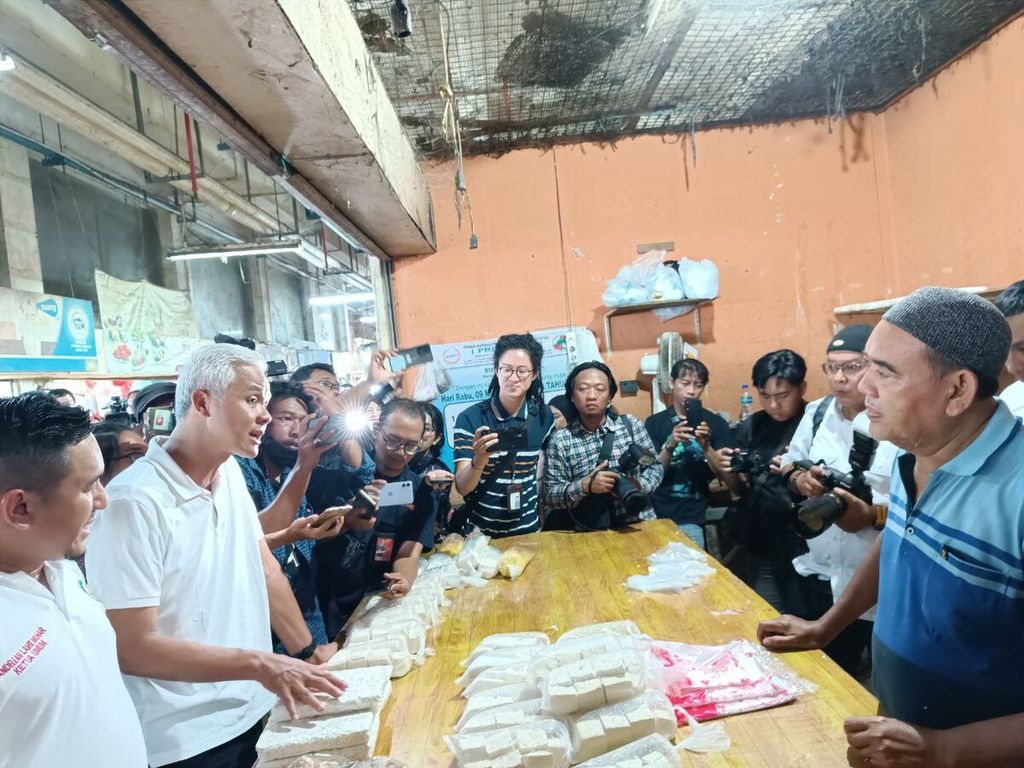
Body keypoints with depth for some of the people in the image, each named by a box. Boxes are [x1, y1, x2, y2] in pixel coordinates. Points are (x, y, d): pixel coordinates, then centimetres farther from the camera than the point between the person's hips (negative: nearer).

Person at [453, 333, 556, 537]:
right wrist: (479, 460, -37)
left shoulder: (543, 416, -6)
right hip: (480, 531, -2)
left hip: (528, 529, 2)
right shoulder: (470, 418, -16)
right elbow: (462, 487, -19)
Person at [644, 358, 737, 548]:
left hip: (691, 517, -1)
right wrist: (670, 445, -18)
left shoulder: (716, 423, 4)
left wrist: (706, 446, -17)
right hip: (655, 511, 1)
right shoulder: (654, 422, 4)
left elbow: (725, 475, 1)